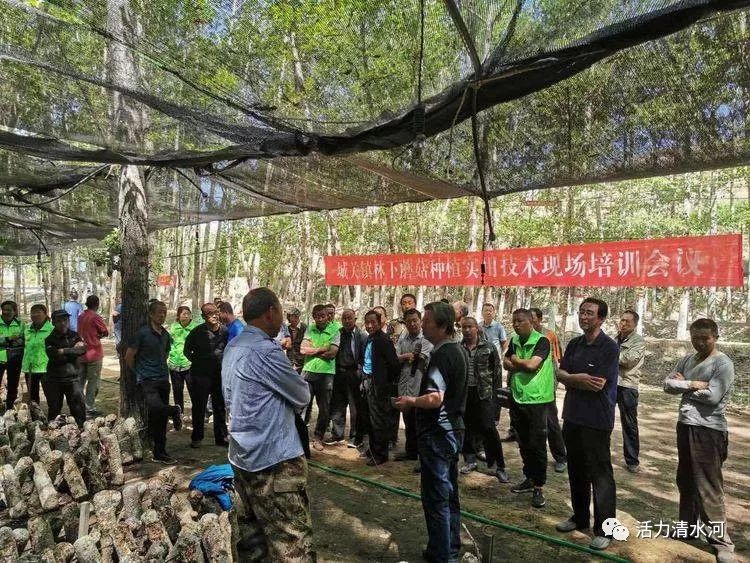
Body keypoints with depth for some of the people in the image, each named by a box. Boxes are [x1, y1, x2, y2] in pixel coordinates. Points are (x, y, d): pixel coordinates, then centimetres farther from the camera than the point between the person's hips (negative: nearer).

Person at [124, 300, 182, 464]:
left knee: (160, 418, 10)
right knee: (155, 407, -32)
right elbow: (129, 357, -6)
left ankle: (160, 453, 19)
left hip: (163, 379, 6)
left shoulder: (165, 334, 11)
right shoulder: (143, 333, -9)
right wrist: (140, 373, 5)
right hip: (147, 380, -6)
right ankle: (175, 411, 0)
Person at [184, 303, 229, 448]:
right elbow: (187, 350, 2)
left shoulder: (225, 331, 0)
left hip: (220, 374, 3)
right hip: (201, 375, -3)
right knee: (199, 407, 6)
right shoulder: (197, 332, -10)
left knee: (220, 406, 12)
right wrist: (197, 361, -2)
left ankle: (221, 437, 23)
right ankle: (196, 437, 21)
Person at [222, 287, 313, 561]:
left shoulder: (232, 348, 9)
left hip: (243, 455, 9)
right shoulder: (265, 351, -19)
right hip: (274, 458, -9)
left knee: (253, 529, 19)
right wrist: (299, 384, 11)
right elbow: (302, 397, -10)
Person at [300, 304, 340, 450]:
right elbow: (303, 349, -5)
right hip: (308, 371, 1)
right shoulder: (310, 329, 6)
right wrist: (323, 349, -11)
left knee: (325, 409, 8)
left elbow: (332, 353, -13)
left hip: (326, 373, -1)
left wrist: (312, 351, -6)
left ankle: (318, 437, 24)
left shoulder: (335, 331, -2)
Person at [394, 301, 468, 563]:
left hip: (437, 433, -10)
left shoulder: (442, 354, -20)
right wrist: (417, 400, 16)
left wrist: (410, 401, -11)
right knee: (449, 494, 19)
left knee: (436, 498, 1)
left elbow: (435, 399, -28)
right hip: (452, 429, 10)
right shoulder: (457, 350, 9)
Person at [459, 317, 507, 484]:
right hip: (463, 394, 3)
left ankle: (499, 466, 3)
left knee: (488, 428, -7)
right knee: (467, 428, 10)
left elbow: (496, 370, 2)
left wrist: (496, 391, -1)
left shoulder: (488, 348, 0)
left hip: (483, 393, -3)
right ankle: (470, 460, 25)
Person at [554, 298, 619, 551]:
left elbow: (597, 384, -19)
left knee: (600, 474, 2)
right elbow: (560, 374, 3)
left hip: (597, 420, -7)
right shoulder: (574, 344, 8)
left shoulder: (609, 347, -13)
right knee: (576, 470, 17)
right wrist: (583, 379, -14)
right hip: (572, 416, 7)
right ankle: (580, 517, 33)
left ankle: (604, 529, 14)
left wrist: (572, 379, -6)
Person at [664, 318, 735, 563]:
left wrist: (683, 385, -8)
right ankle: (688, 525, 33)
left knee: (709, 487, -4)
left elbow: (712, 396, -21)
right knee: (685, 480, 18)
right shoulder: (687, 359, 8)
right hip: (685, 424, 7)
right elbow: (668, 384, 0)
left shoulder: (723, 363, -11)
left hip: (709, 430, -7)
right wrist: (693, 384, -14)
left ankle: (721, 540, 7)